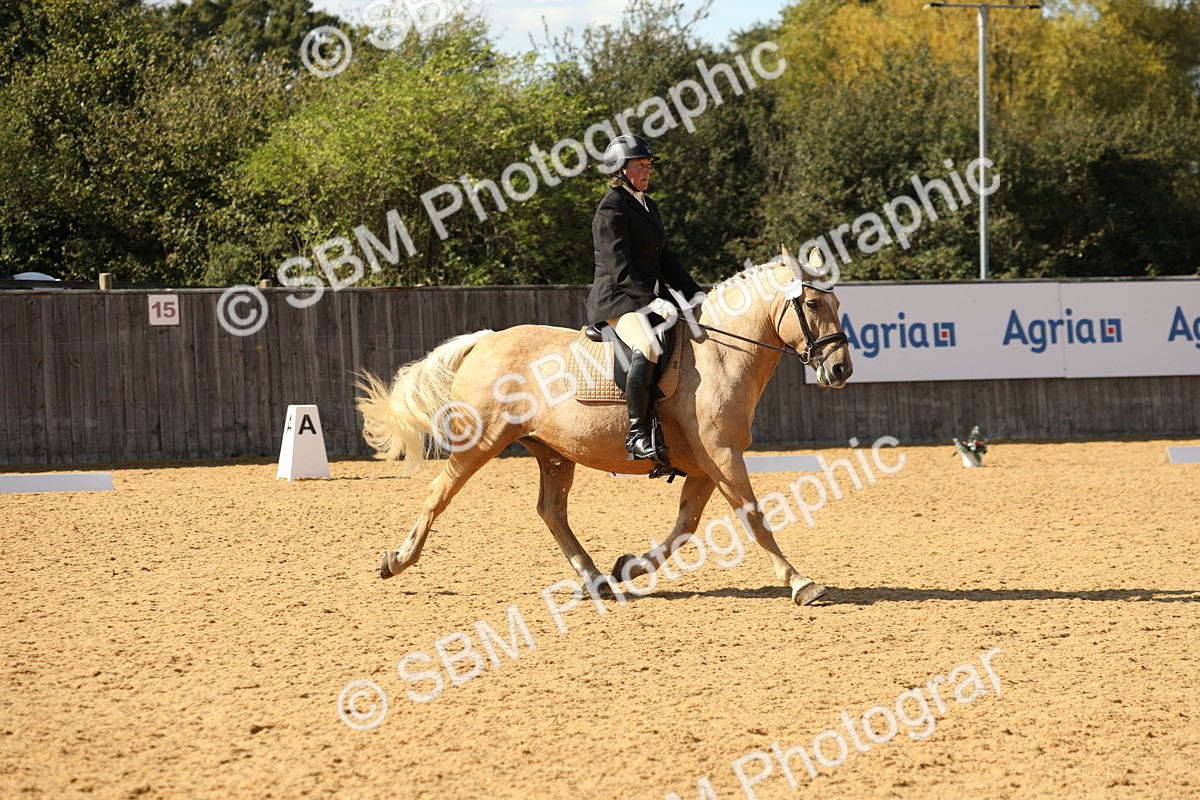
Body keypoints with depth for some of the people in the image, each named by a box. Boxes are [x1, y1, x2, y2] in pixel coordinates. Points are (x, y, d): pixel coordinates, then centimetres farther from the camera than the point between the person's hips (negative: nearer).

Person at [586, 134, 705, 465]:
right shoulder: (611, 209, -9)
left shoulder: (648, 206, 20)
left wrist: (695, 293, 10)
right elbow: (619, 269, -18)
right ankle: (638, 435, -33)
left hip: (650, 297, 10)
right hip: (618, 300, -10)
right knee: (648, 347, -36)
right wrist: (651, 301, -28)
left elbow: (666, 259, 22)